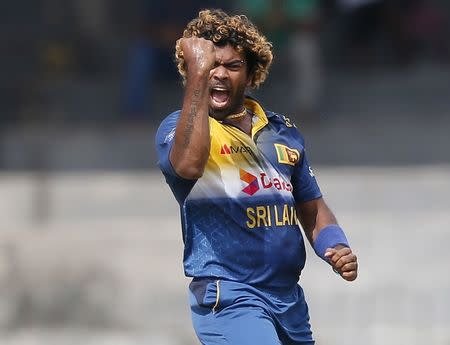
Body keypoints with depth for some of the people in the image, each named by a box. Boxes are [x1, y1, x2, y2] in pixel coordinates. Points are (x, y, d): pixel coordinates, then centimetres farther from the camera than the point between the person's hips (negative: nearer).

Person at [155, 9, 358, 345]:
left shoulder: (283, 131, 16)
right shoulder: (179, 127, -2)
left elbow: (312, 208, 23)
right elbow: (188, 165, -27)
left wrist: (337, 249, 2)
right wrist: (198, 74, -27)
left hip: (290, 301, 7)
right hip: (228, 299, -6)